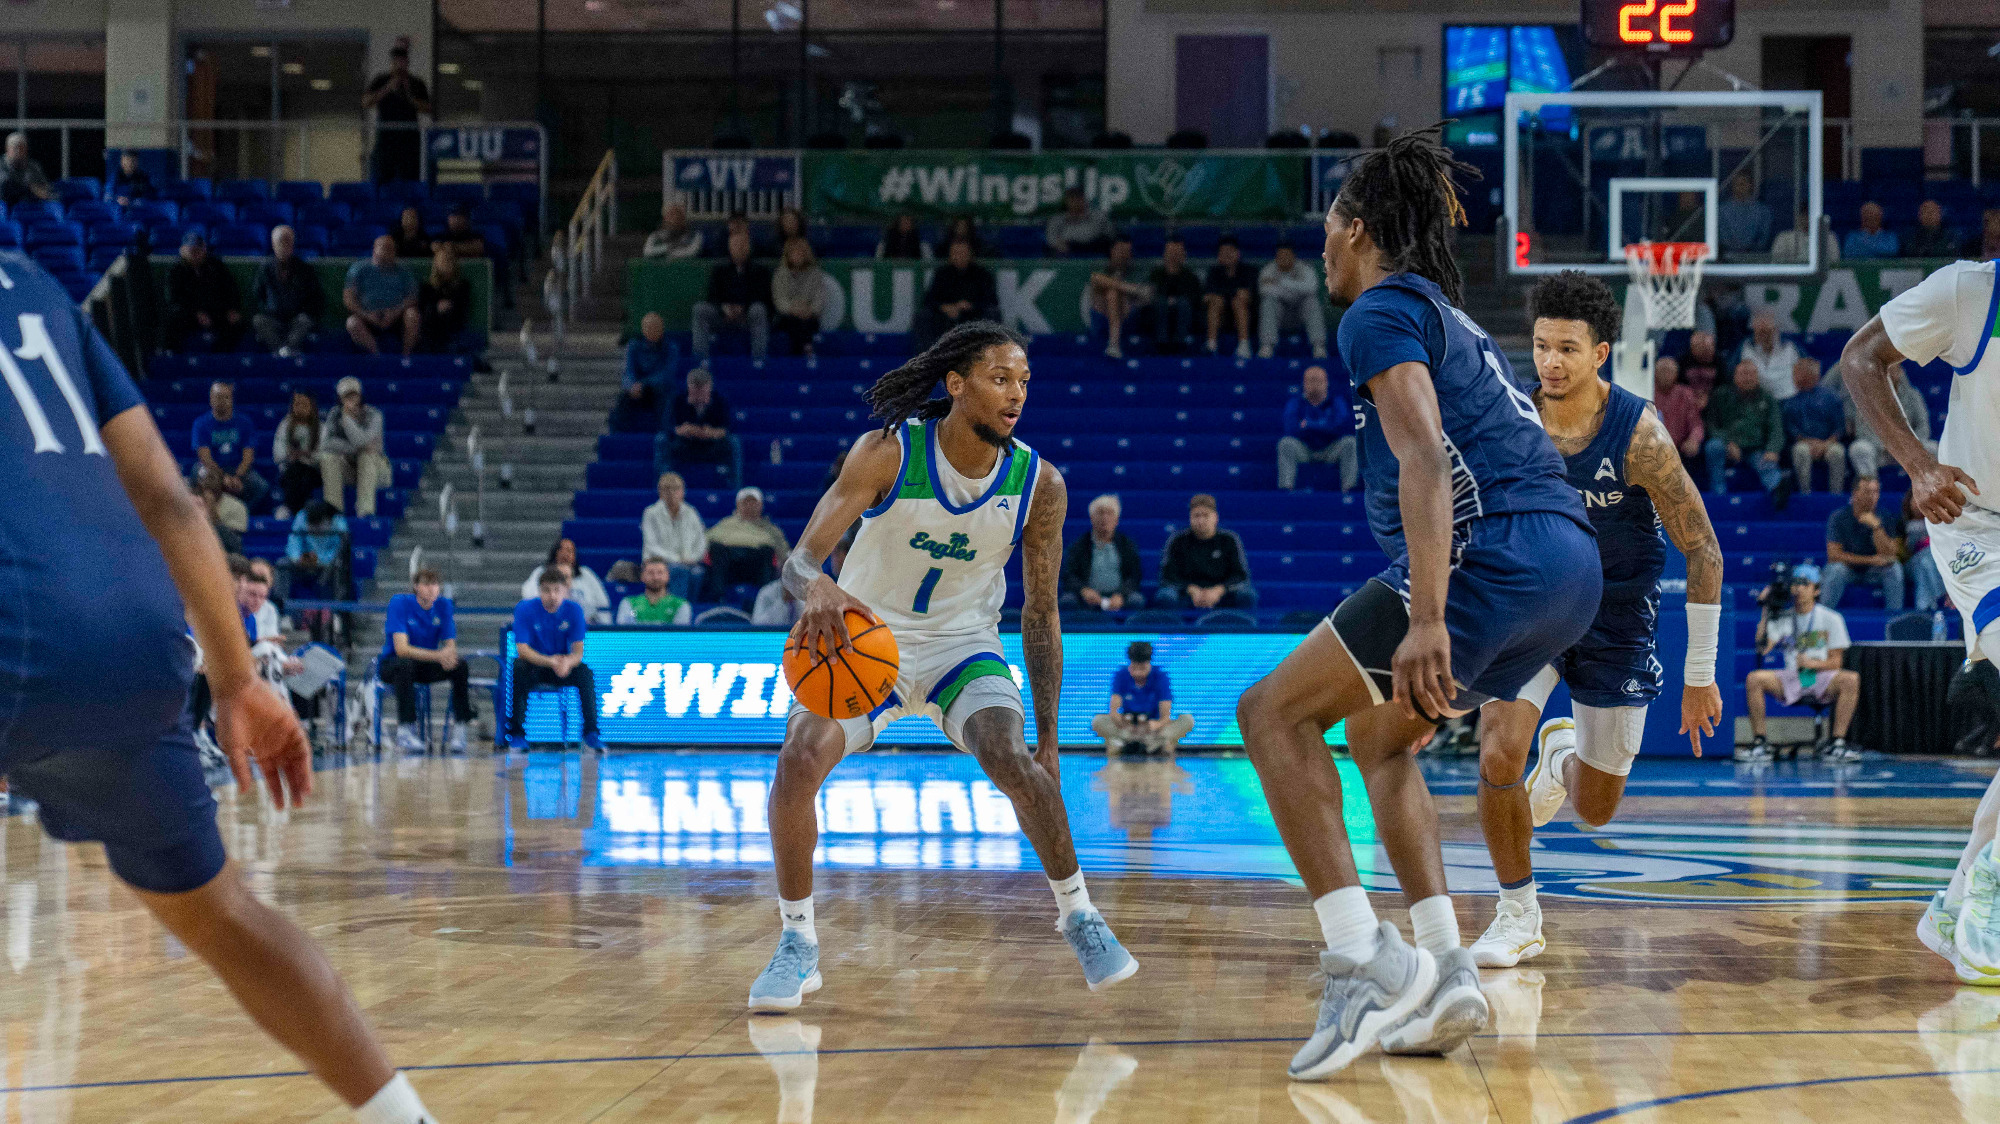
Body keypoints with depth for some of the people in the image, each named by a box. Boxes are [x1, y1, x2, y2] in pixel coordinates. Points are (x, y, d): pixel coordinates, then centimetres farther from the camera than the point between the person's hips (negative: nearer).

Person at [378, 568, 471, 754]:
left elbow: (451, 646, -6)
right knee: (406, 666, -38)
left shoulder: (443, 606, -4)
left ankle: (459, 727, -18)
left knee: (460, 667, -22)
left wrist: (449, 654, -33)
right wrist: (438, 655, -40)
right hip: (391, 664, -4)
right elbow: (401, 648, -27)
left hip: (427, 665, 4)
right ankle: (405, 730, -37)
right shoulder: (400, 603, -17)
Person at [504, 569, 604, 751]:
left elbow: (578, 650, -12)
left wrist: (568, 662, -38)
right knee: (519, 668, -35)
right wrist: (550, 661, -38)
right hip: (534, 665, -1)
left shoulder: (574, 610, -8)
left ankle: (591, 733, -21)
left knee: (585, 672, -28)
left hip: (564, 667, 2)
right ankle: (517, 734, -26)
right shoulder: (526, 609, -13)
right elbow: (522, 649, -20)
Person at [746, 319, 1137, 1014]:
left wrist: (1049, 740, -6)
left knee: (1011, 758, -26)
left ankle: (1077, 914, -2)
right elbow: (800, 560, -26)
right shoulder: (888, 453, -22)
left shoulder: (1039, 483, -14)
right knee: (799, 759, -24)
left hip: (963, 643, 1)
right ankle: (797, 943, -4)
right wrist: (818, 588, -53)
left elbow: (1040, 612, -4)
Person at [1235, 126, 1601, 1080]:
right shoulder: (1451, 319, 28)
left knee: (1273, 713, -3)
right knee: (1376, 733, 27)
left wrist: (1425, 621, -25)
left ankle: (1363, 963, -15)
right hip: (1571, 566, 10)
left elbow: (1425, 460, -16)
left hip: (1496, 554, -10)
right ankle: (1445, 977, 15)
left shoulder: (1382, 311, -1)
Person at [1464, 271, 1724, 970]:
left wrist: (1701, 674, -12)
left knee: (1595, 809, 8)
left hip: (1617, 618, -1)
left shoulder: (1639, 435, -23)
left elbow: (1702, 552, -15)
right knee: (1498, 754, -21)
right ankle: (1519, 916, -1)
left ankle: (1566, 752, 46)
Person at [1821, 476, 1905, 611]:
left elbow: (1888, 556, -17)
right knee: (1836, 569, -34)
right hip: (1847, 567, -2)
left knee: (1894, 568, -26)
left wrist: (1876, 526, -30)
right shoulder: (1839, 517, -14)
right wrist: (1870, 560, -23)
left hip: (1873, 571, 2)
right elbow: (1833, 554, -19)